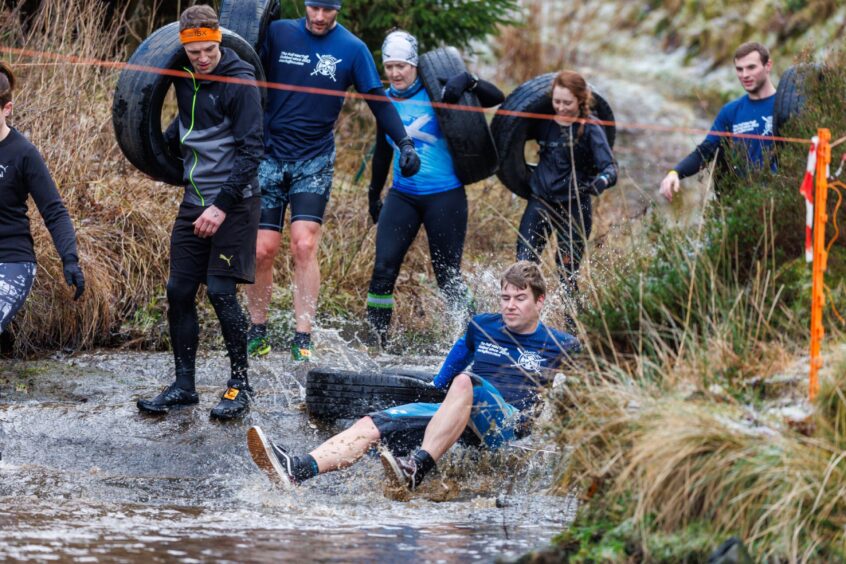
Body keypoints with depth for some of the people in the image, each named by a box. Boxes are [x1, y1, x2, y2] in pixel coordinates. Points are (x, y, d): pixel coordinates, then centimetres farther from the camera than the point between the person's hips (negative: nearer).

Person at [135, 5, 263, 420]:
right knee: (179, 291, 4)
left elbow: (250, 151, -17)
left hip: (233, 202, -7)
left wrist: (222, 205, -21)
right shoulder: (185, 80, 9)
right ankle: (184, 385, 12)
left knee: (221, 291, -9)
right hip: (194, 200, 7)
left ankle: (240, 384, 3)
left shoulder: (240, 83, -13)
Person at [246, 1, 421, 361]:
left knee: (304, 245, -13)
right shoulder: (278, 33, 1)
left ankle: (302, 339, -8)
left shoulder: (352, 49, -1)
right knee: (263, 249, -1)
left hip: (315, 162, -1)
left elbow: (378, 101, 1)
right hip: (270, 156, 1)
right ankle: (257, 333, 16)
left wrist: (405, 143, -11)